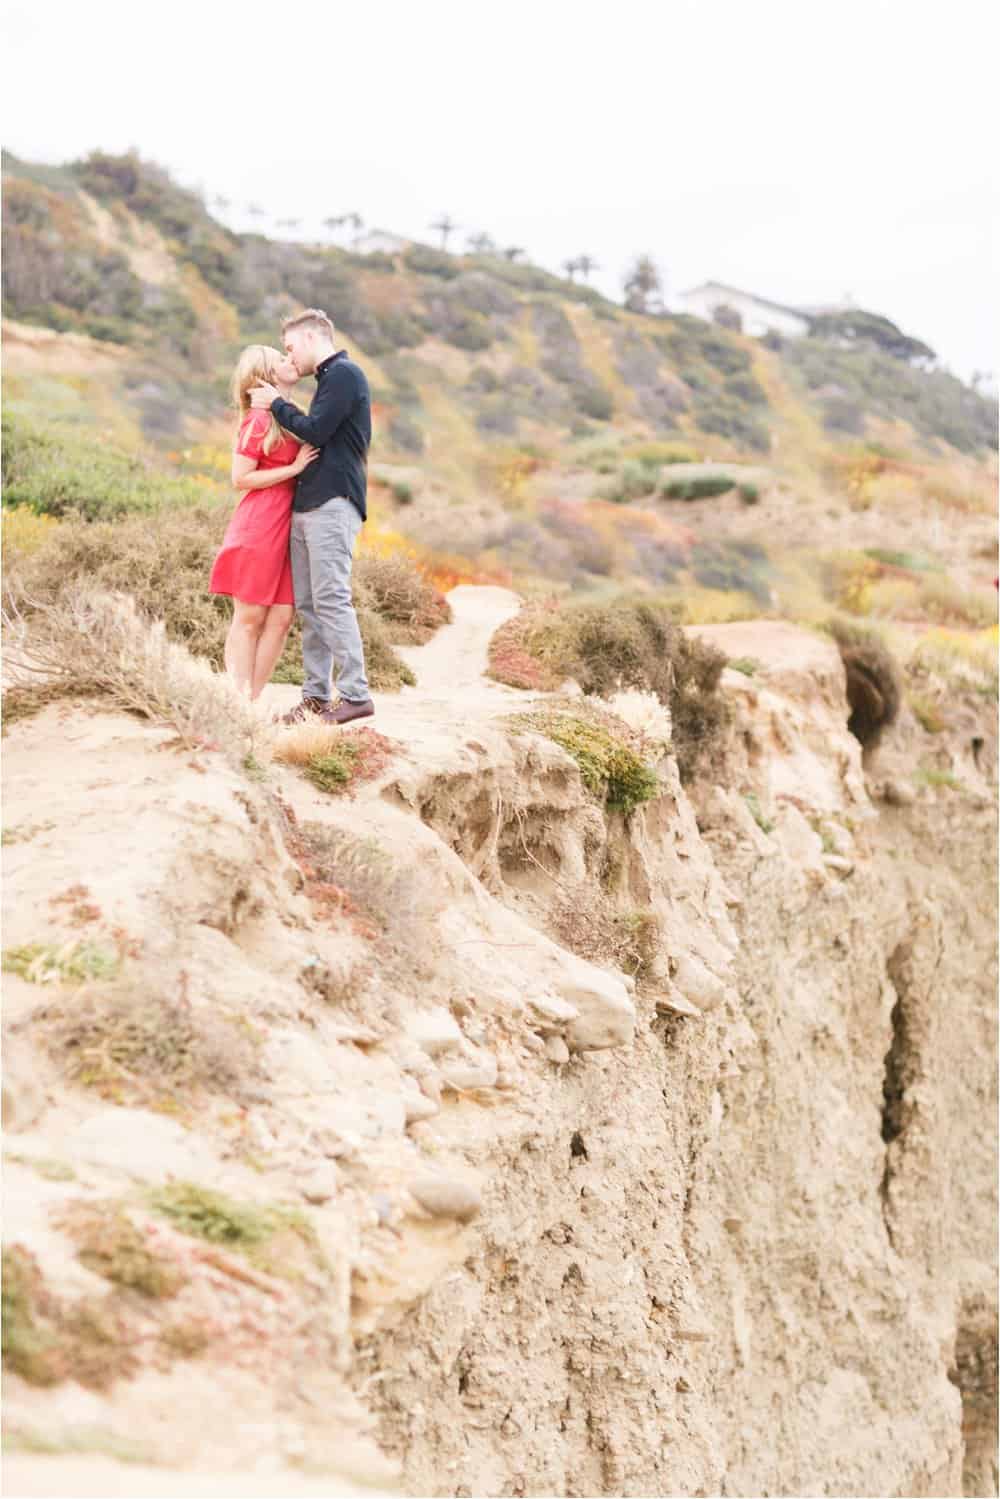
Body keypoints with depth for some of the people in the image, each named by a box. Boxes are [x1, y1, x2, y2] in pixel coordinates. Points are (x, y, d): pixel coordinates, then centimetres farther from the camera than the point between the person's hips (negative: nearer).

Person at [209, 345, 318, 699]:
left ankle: (253, 702, 8)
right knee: (249, 618, -3)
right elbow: (240, 478, -13)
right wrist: (294, 468, -16)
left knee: (281, 617, 3)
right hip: (258, 527, -7)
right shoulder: (258, 420, -10)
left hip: (287, 526, 7)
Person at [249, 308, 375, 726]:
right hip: (307, 506, 10)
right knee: (308, 604, 7)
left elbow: (315, 432, -14)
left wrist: (277, 405, -1)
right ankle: (315, 696, 8)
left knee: (331, 599, -14)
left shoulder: (344, 374, -6)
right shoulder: (331, 377, 23)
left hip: (333, 504, -10)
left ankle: (356, 695, -14)